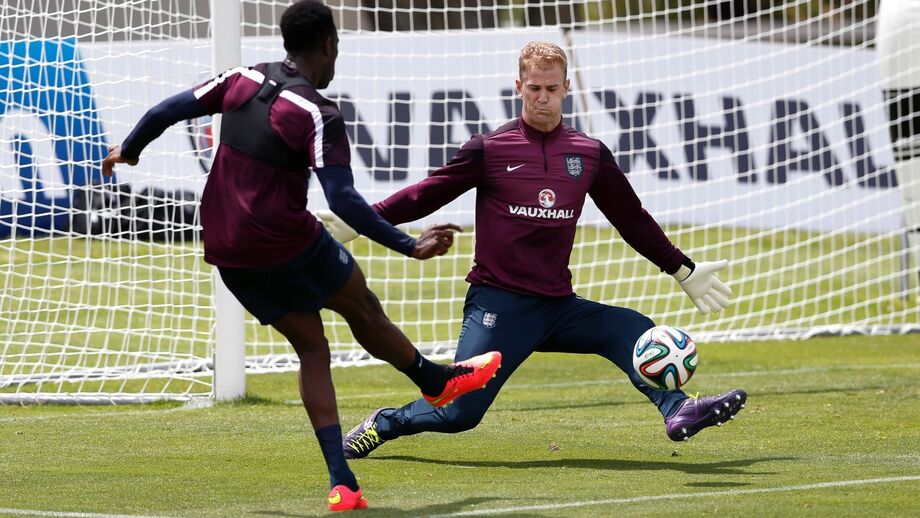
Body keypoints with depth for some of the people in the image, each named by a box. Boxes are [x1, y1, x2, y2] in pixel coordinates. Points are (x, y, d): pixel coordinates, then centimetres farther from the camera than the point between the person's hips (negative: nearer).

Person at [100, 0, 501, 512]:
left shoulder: (242, 80, 4)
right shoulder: (318, 114, -16)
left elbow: (167, 111, 10)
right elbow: (343, 200, -23)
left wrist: (128, 150, 29)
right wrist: (408, 245, -21)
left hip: (228, 253, 7)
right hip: (286, 243, -7)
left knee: (312, 346, 12)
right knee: (364, 309, 18)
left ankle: (342, 483, 5)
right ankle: (438, 381, 40)